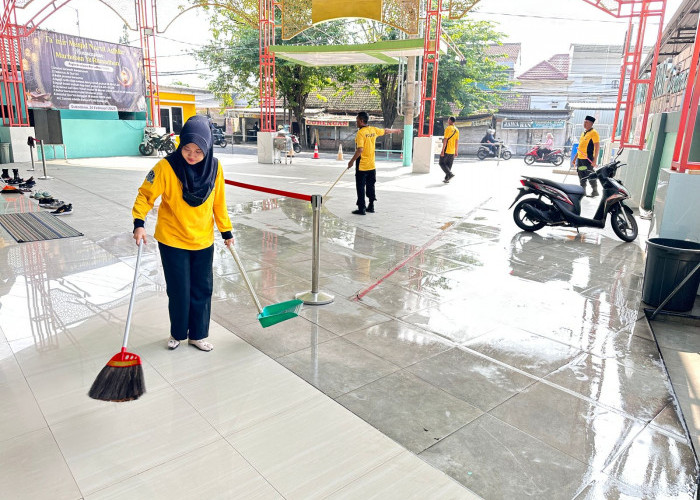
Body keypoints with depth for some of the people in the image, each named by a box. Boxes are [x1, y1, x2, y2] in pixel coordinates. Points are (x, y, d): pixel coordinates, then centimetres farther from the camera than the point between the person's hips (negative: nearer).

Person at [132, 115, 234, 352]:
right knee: (178, 290, 6)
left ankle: (197, 334, 28)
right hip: (173, 240, -3)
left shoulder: (215, 167, -6)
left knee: (202, 289, 10)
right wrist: (139, 223, -25)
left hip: (203, 240, 3)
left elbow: (219, 202, 4)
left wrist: (226, 231, 8)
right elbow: (146, 195, -11)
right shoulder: (166, 166, -16)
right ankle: (178, 333, 30)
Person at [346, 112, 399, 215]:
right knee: (370, 186, 15)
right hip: (372, 165, 7)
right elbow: (386, 131, 23)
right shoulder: (373, 130, 5)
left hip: (362, 166, -7)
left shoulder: (360, 133, -15)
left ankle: (361, 209, 2)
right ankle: (371, 206, 23)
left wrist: (352, 161, -15)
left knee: (360, 187, 0)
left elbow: (360, 149, -23)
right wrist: (396, 130, 42)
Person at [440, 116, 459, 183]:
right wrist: (456, 152, 17)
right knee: (449, 165, 11)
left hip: (446, 150, -7)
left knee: (442, 163, 1)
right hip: (452, 151, 7)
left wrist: (442, 151, -16)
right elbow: (457, 142, 12)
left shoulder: (448, 129, -11)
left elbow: (445, 140, -16)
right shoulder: (457, 130, 10)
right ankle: (447, 179, 11)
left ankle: (450, 174, -14)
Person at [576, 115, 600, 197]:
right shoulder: (584, 133, 18)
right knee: (581, 176, 12)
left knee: (590, 175, -4)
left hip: (588, 159, -8)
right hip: (580, 158, 8)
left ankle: (595, 191, 7)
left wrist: (595, 160, -20)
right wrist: (575, 158, 21)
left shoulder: (593, 133, -9)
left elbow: (597, 147, -14)